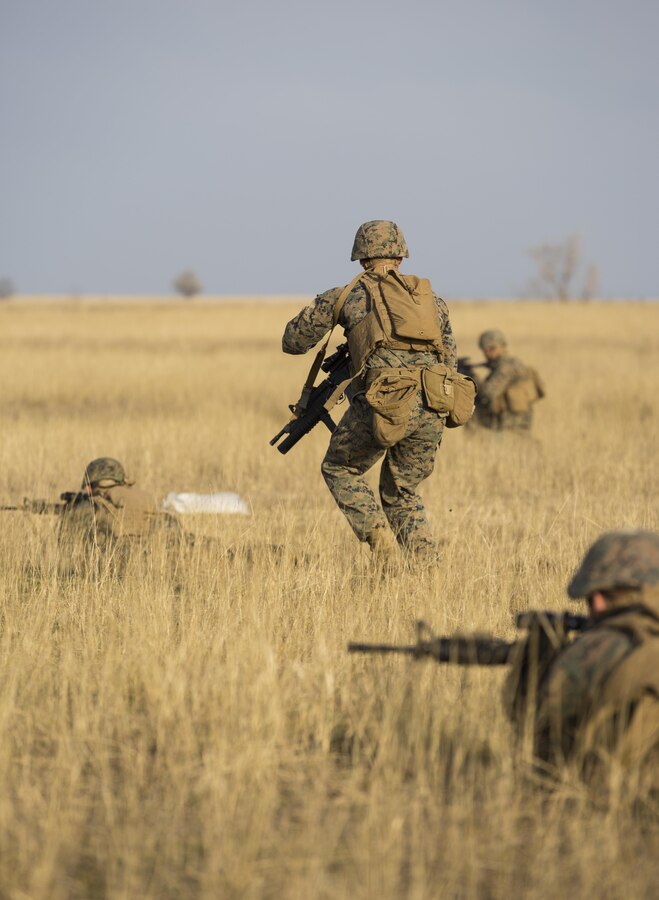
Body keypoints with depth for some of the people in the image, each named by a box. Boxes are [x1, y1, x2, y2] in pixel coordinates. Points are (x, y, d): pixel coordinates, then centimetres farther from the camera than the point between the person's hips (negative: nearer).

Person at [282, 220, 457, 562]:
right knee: (402, 493, 22)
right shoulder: (431, 299, 24)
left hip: (385, 404, -4)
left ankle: (382, 543, 4)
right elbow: (448, 360, 27)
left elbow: (293, 341, 21)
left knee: (339, 470, 21)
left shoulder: (349, 295, 14)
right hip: (431, 409, 4)